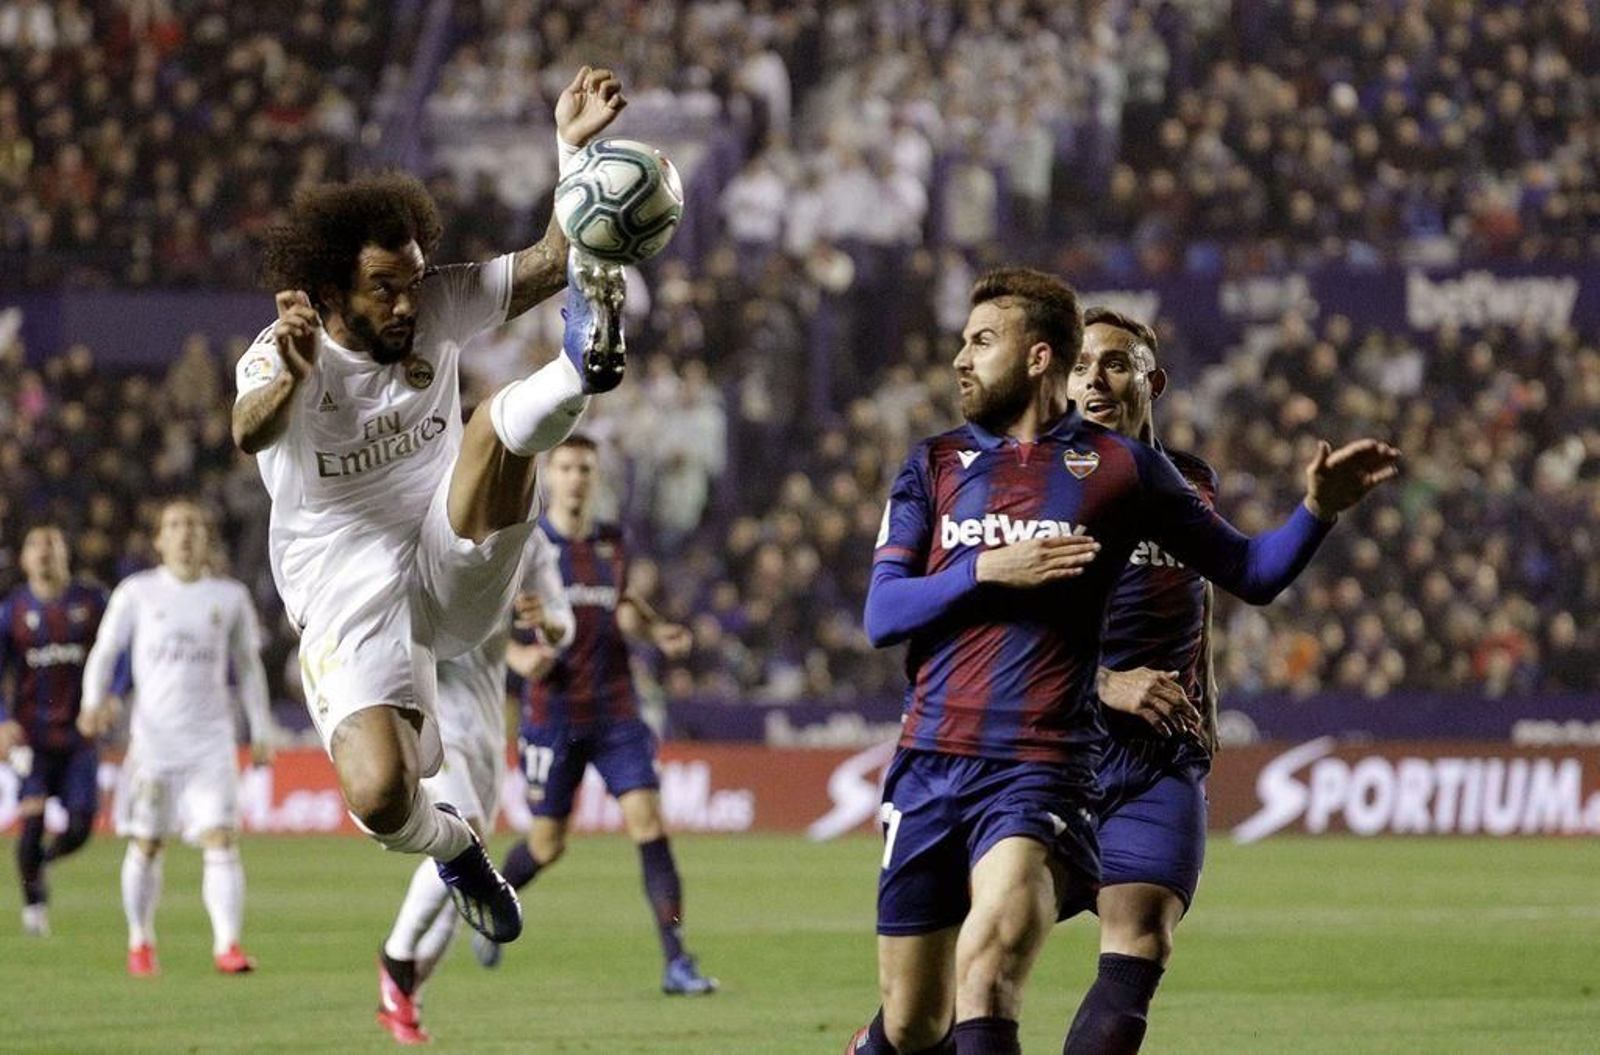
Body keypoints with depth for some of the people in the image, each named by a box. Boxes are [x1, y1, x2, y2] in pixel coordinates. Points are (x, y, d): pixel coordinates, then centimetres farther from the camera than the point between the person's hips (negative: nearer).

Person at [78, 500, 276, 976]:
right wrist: (94, 702, -9)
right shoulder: (138, 592, 5)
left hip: (210, 737, 1)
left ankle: (227, 943, -15)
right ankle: (140, 941, 18)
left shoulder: (230, 597, 9)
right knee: (145, 844, 2)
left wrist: (261, 731, 13)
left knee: (221, 840, -12)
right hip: (152, 735, -1)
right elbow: (104, 651, 9)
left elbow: (248, 666, 18)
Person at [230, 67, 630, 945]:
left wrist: (574, 148, -23)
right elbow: (250, 431, -37)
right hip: (351, 604, -3)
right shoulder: (281, 359, -14)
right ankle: (451, 847, 12)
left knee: (501, 422, -23)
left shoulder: (436, 313, -1)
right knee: (380, 799, -21)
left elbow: (550, 262, -8)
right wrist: (289, 378, -61)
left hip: (452, 570, 3)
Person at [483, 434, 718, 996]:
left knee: (648, 822, -12)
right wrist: (518, 656, -20)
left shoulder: (612, 543, 8)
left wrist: (656, 631, 5)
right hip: (552, 712, -3)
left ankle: (676, 961, -14)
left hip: (616, 711, 3)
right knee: (547, 844, 3)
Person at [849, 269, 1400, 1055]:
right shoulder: (935, 465, 12)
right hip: (929, 765, 3)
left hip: (1041, 770, -3)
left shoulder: (1119, 468, 4)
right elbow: (880, 615, 3)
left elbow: (1249, 572, 9)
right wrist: (988, 571, -11)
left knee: (987, 963, -28)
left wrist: (1317, 510, -9)